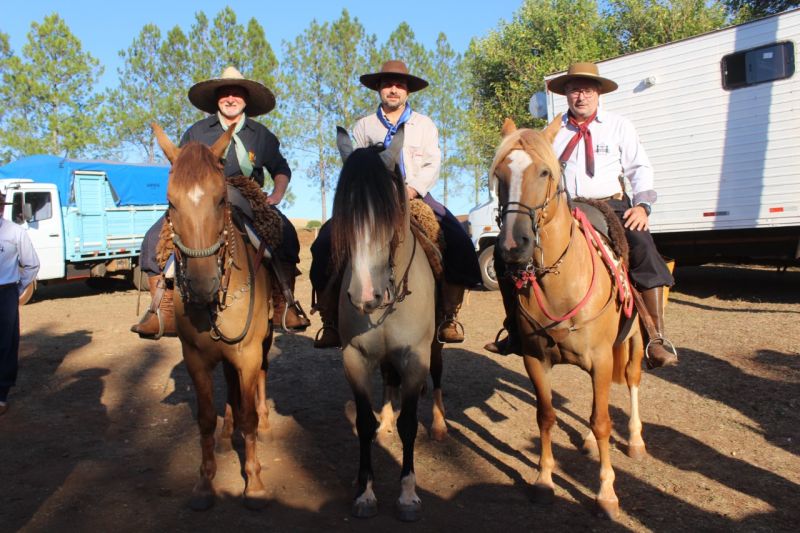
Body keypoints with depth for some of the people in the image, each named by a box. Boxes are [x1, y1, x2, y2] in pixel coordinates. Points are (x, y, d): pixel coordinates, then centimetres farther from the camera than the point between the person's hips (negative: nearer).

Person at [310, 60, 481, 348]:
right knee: (325, 243, -20)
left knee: (459, 242, -24)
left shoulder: (425, 125, 13)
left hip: (415, 196, 0)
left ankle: (449, 317, -11)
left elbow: (433, 164, 1)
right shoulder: (363, 126, 14)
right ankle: (330, 322, -10)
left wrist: (412, 189, -17)